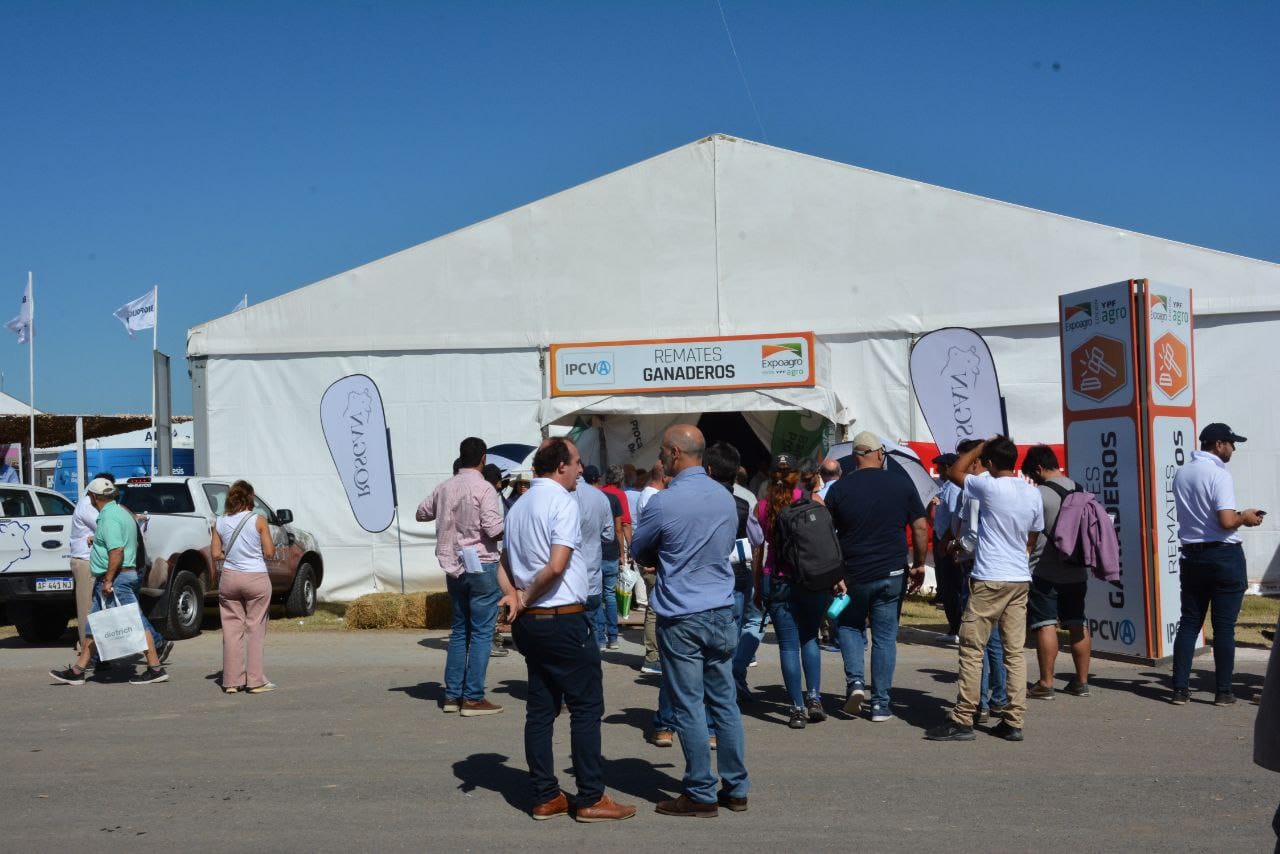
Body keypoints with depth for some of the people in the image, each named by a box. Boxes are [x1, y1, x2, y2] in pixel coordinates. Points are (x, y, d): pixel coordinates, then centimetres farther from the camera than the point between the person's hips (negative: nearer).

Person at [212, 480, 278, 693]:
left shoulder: (220, 522, 1)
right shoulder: (258, 520, -8)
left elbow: (216, 554, 2)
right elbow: (269, 553, -8)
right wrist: (263, 551, 14)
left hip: (229, 578, 3)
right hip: (256, 579, -3)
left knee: (232, 628, 8)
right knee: (255, 629, 4)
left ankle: (232, 681, 11)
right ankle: (255, 681, 6)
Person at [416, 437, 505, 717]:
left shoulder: (445, 488, 6)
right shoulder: (483, 488, -13)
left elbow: (421, 513, 21)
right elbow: (494, 528, -21)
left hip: (454, 567, 7)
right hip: (481, 565, -7)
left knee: (459, 630, 16)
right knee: (481, 633, -1)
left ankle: (452, 694, 17)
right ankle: (473, 698, -2)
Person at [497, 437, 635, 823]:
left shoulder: (520, 506, 15)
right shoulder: (563, 502, -13)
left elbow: (505, 563, 17)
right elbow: (557, 566, -23)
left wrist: (514, 596, 2)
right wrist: (526, 597, -10)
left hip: (530, 621, 9)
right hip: (564, 619, -9)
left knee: (541, 708, 10)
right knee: (586, 707, 0)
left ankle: (546, 797, 14)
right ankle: (590, 798, 3)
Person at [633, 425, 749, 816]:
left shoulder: (663, 503, -15)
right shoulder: (725, 497, 4)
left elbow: (638, 551, 0)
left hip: (681, 619, -6)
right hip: (722, 611, 6)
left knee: (690, 707, 1)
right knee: (725, 703, 11)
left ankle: (701, 794, 8)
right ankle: (736, 788, 18)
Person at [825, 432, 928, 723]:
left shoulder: (839, 489, -2)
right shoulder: (902, 484, -1)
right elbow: (920, 527, 0)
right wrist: (919, 565, 10)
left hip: (854, 575, 0)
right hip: (892, 575, 0)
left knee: (850, 627, 21)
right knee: (885, 636, 8)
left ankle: (855, 680, 1)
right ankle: (881, 704, 10)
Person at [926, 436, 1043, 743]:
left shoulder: (990, 487, -12)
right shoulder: (1033, 494, 8)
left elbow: (954, 472, 3)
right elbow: (1032, 540, 16)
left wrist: (981, 446, 11)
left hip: (989, 579, -7)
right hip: (1020, 579, 7)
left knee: (972, 649, -2)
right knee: (1015, 651, 8)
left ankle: (963, 720, -1)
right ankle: (1013, 722, 8)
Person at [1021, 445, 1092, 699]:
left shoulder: (1038, 494, -14)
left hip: (1045, 572, -7)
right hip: (1077, 571, 7)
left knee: (1045, 625, -3)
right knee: (1078, 625, 10)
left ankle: (1045, 683, -2)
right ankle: (1081, 682, 15)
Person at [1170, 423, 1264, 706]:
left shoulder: (1181, 474, 8)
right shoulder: (1219, 474, -15)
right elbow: (1227, 521, -23)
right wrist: (1245, 518, -2)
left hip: (1192, 555, 6)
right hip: (1224, 555, -6)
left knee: (1189, 623, 9)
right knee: (1224, 627, 1)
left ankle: (1180, 688, 8)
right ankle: (1223, 691, 6)